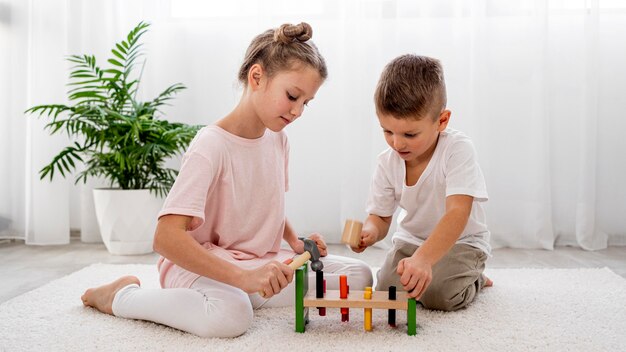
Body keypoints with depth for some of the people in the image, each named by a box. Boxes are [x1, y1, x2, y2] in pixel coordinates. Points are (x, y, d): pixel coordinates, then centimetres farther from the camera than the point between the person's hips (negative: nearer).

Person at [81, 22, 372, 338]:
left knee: (359, 276, -7)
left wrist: (295, 242, 2)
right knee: (231, 315, -40)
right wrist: (244, 278, -38)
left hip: (263, 264, 6)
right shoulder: (211, 146, -20)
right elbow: (166, 238, -30)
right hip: (201, 265, -6)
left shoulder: (277, 139, 3)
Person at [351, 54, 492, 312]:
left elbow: (457, 214, -37)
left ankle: (474, 279, 7)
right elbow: (380, 216, -3)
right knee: (387, 290, -17)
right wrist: (370, 231, -30)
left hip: (461, 240, -4)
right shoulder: (387, 162, -11)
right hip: (411, 240, 4)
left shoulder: (458, 150, -27)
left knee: (438, 295, -27)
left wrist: (423, 258, -52)